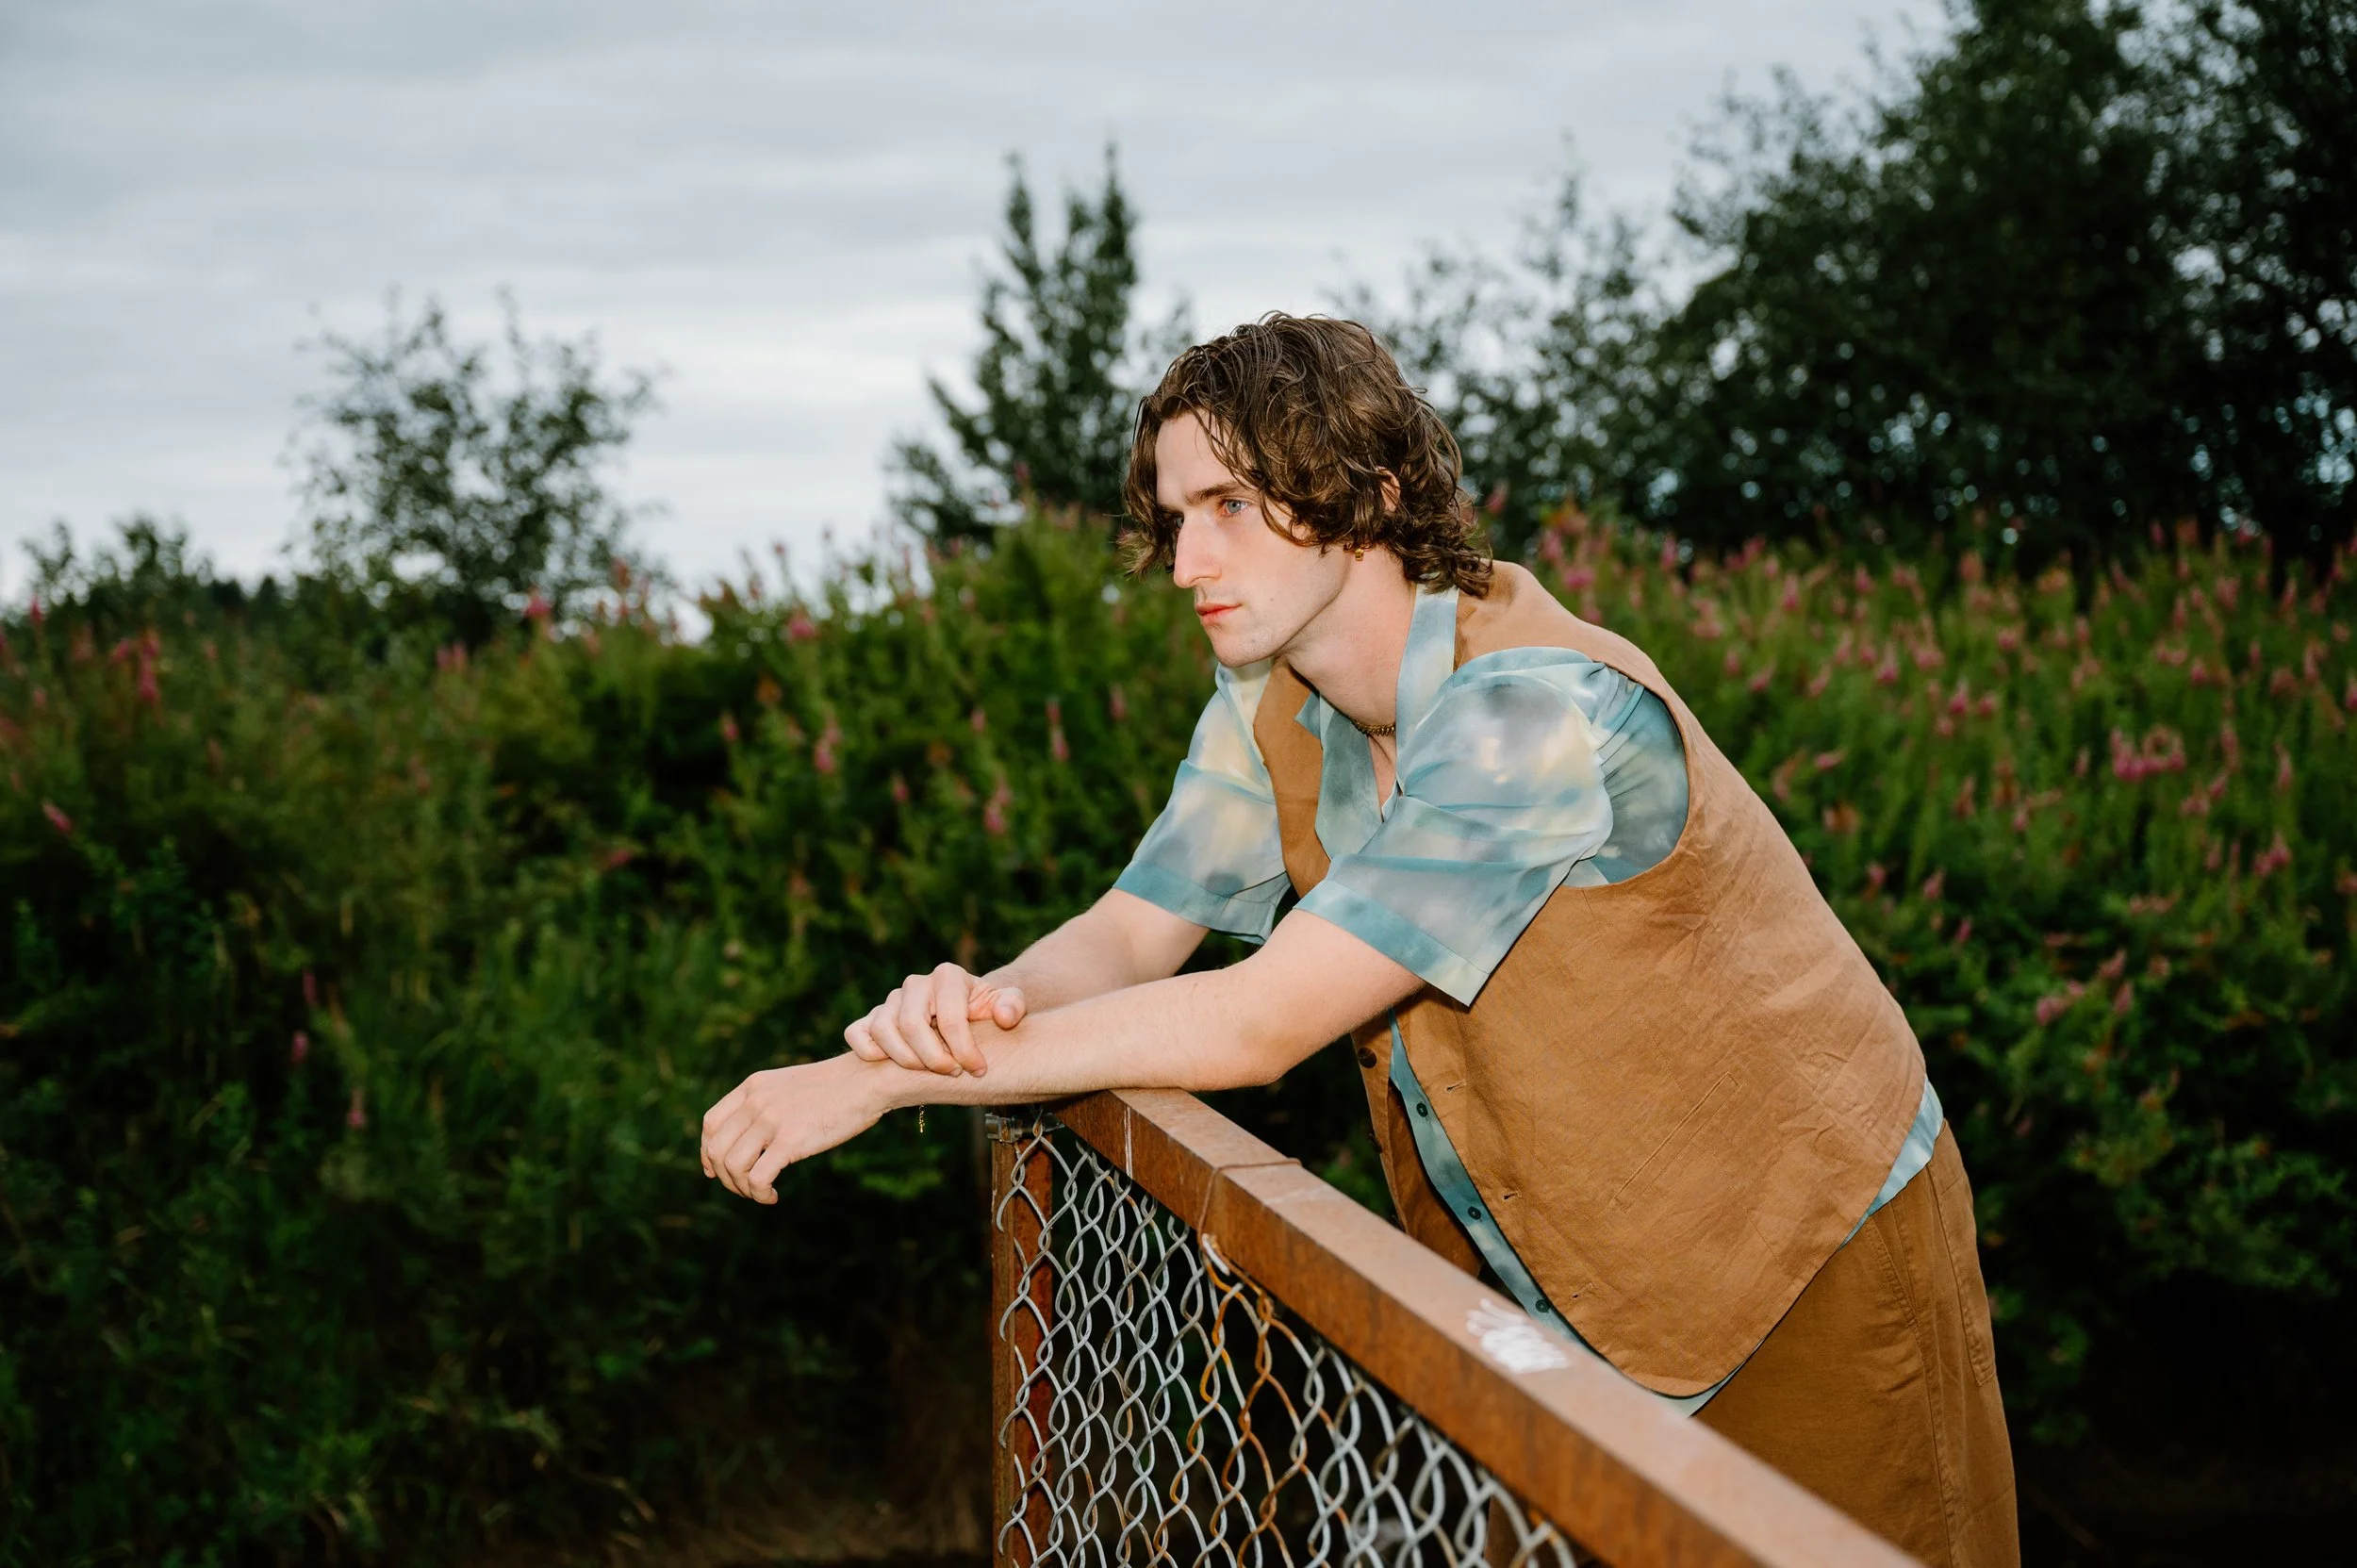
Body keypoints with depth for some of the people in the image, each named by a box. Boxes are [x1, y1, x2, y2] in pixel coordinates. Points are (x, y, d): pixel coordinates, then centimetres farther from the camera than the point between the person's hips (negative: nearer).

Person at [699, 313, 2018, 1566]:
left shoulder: (1537, 709, -31)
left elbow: (1263, 1023, -32)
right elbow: (1132, 933, -1)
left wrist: (881, 1080, -28)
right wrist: (980, 1005, -26)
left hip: (1813, 1276, -6)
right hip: (1586, 1289, 7)